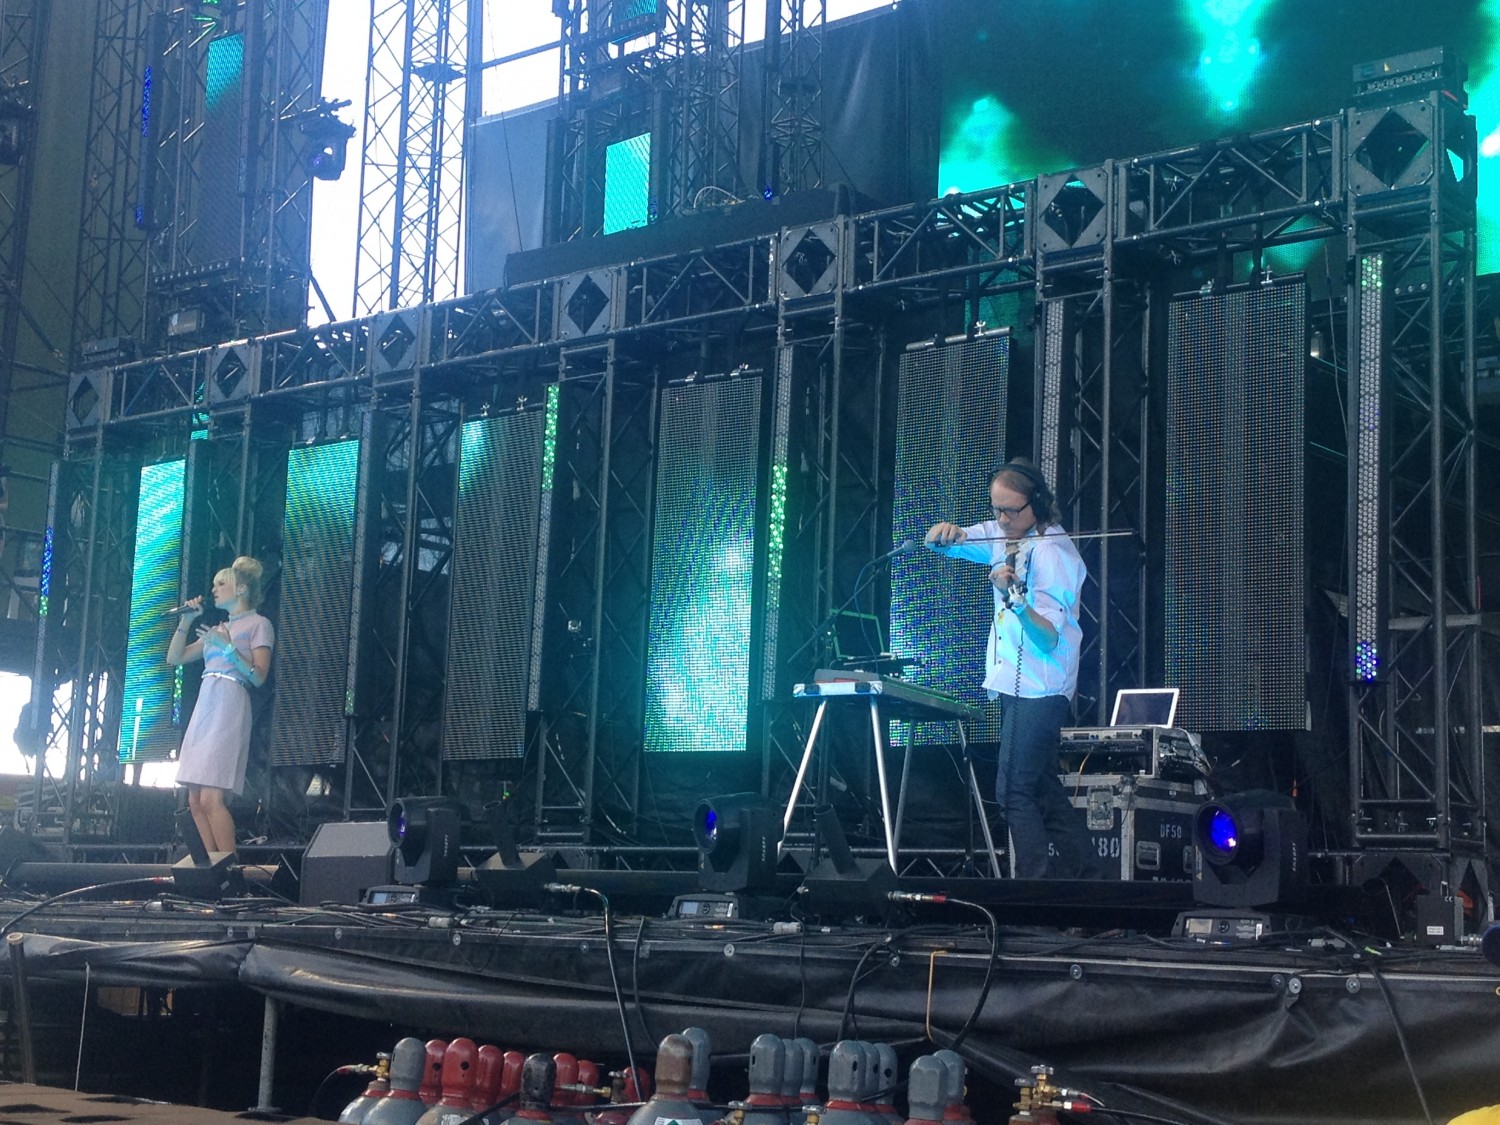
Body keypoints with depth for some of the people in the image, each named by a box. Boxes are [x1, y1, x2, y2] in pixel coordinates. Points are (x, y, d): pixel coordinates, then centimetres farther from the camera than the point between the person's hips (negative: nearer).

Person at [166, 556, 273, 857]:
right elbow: (174, 658, 23)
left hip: (228, 710, -8)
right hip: (204, 709, 8)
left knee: (211, 798, -17)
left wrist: (228, 648, -15)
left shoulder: (258, 624, 2)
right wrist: (186, 620, 13)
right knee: (195, 801, 1)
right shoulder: (218, 629, 24)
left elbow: (258, 677, -8)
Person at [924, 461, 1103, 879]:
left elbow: (1047, 639, -25)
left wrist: (1015, 598, -42)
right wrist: (944, 532, -15)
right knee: (1041, 785, 16)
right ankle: (1085, 871, 26)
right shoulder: (1003, 534, 6)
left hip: (1039, 688, -9)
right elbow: (944, 543, 8)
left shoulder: (1054, 554, -18)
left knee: (1014, 790, -11)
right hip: (1015, 684, 9)